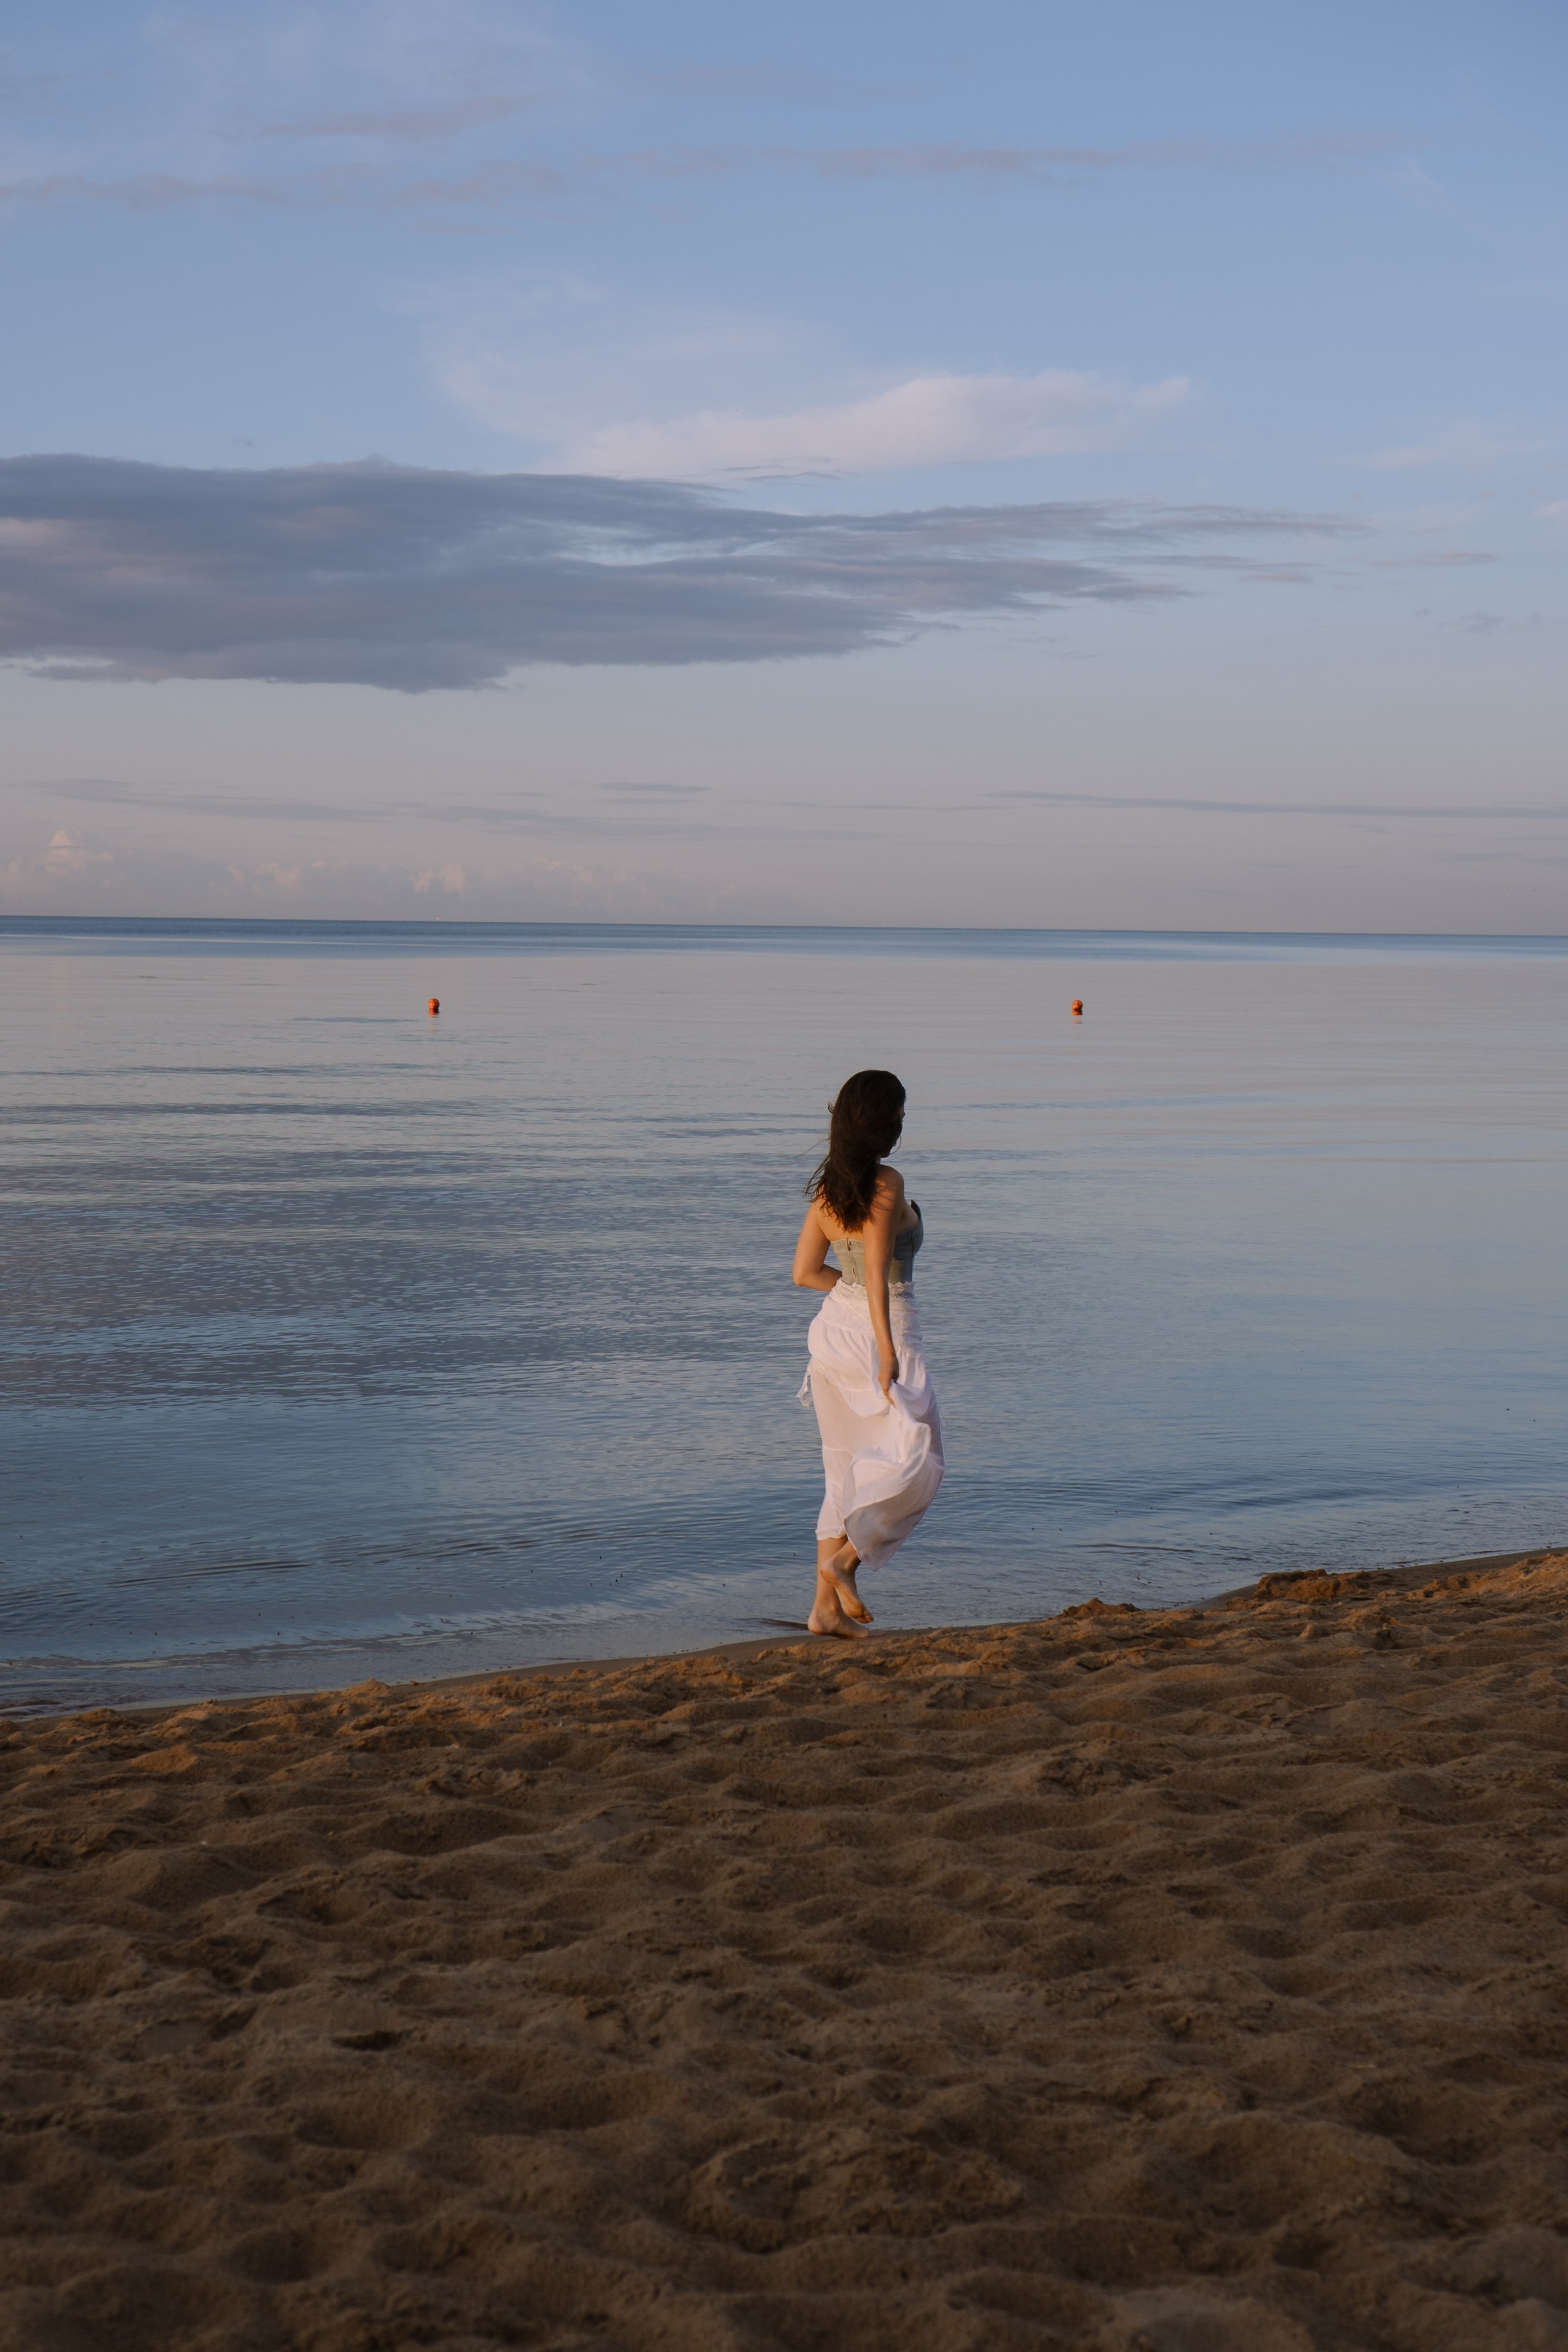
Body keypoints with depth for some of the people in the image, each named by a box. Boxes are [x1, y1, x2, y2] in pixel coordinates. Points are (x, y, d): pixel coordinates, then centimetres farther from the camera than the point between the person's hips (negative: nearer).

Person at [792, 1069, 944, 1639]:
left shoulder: (827, 1186, 7)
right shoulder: (886, 1184, -14)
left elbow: (804, 1271, 8)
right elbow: (877, 1268, -20)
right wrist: (888, 1350, -19)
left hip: (833, 1325, 8)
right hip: (879, 1331, -8)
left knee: (847, 1469, 13)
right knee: (915, 1461, 6)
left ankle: (827, 1605, 11)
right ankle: (845, 1557, -8)